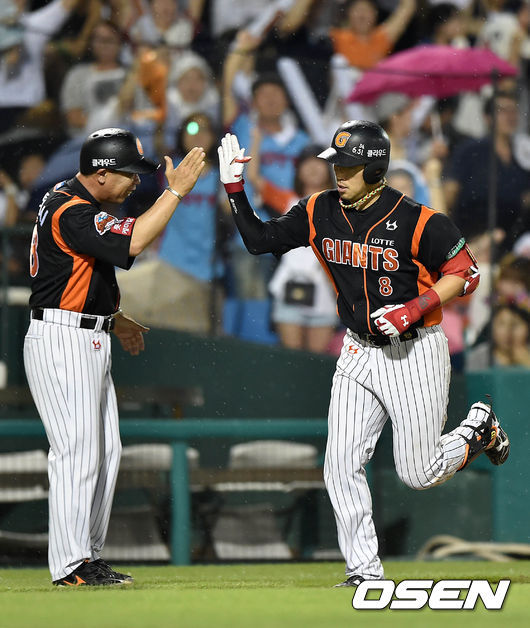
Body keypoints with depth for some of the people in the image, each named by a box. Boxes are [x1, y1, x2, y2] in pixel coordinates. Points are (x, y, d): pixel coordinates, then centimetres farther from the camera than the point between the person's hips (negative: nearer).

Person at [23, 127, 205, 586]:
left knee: (106, 452, 11)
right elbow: (133, 241, -32)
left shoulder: (71, 200, 14)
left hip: (89, 342, 11)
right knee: (78, 450, -11)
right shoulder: (71, 213, -20)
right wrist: (176, 191, -26)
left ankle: (89, 557, 15)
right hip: (61, 340, -11)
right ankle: (71, 565, -9)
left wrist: (114, 320, 20)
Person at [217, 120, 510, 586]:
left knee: (418, 474, 1)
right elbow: (259, 240, 5)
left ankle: (480, 429, 31)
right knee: (342, 466, -5)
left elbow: (466, 273, -13)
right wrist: (234, 190, -7)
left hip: (415, 352, -5)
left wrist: (415, 308, -24)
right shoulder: (320, 213, -2)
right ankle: (365, 573, 3)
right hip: (360, 352, 5)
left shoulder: (416, 221, -19)